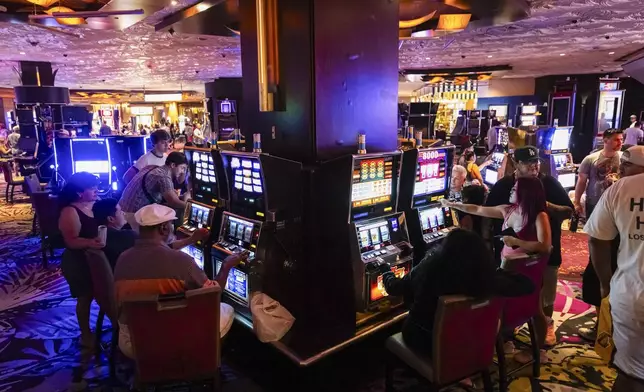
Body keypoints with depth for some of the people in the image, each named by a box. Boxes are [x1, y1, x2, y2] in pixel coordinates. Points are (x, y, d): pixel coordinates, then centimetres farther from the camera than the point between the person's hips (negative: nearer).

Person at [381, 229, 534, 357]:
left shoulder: (429, 267, -24)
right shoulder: (487, 279, -25)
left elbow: (394, 288, -7)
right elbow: (527, 285, -11)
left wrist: (386, 269, 14)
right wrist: (499, 273, 1)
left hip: (422, 340, -1)